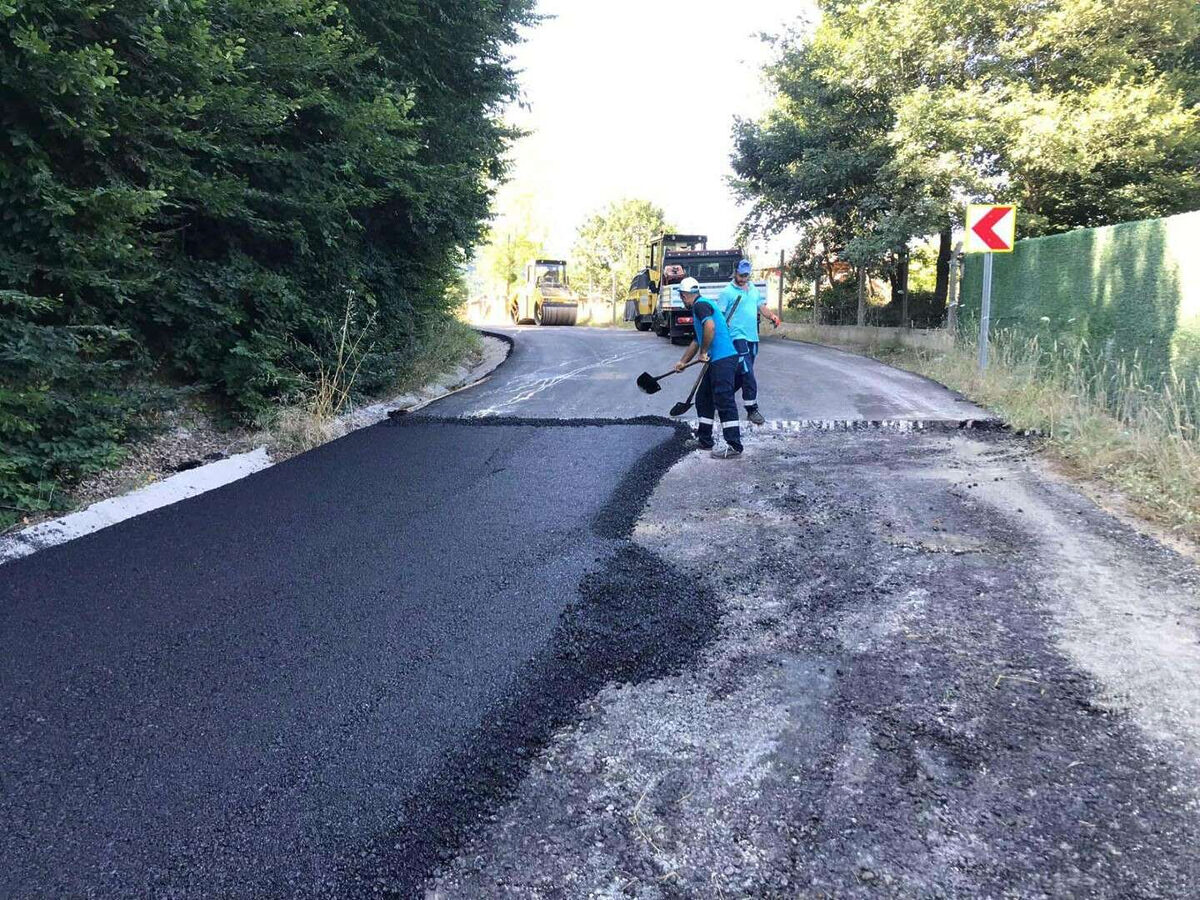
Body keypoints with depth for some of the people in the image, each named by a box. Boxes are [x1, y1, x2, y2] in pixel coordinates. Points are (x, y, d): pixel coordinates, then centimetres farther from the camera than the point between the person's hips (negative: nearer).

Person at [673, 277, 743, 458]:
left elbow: (710, 327, -27)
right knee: (703, 399, 17)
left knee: (724, 402, -11)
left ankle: (734, 446, -10)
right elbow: (696, 341, 34)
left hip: (723, 360, -11)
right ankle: (704, 441, 24)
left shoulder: (701, 305, -8)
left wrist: (703, 352, -16)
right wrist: (683, 362, 39)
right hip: (716, 362, 11)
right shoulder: (702, 306, 25)